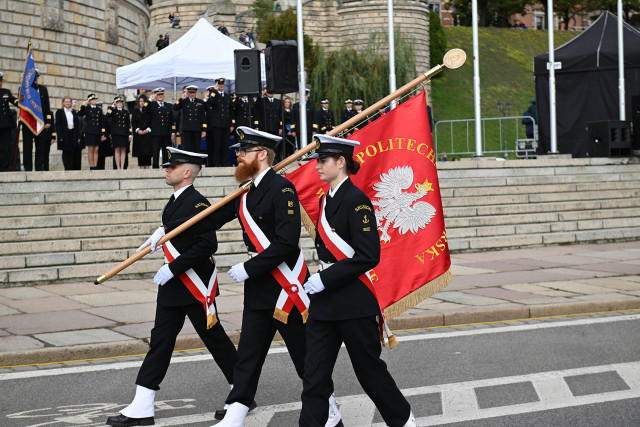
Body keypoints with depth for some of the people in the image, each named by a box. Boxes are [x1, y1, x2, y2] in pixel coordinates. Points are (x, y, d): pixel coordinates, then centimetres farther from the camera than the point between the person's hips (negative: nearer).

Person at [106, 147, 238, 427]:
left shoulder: (197, 203, -18)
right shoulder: (175, 202, 11)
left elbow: (207, 245, -24)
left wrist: (173, 269, -24)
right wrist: (158, 237, 10)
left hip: (195, 286, -9)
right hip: (172, 286, 9)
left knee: (214, 338, 4)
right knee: (160, 340, 5)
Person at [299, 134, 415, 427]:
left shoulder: (356, 200, -14)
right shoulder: (325, 200, 12)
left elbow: (369, 256, -20)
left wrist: (326, 279, -19)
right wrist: (318, 278, 9)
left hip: (353, 303, -7)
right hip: (324, 303, 8)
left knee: (370, 370, 7)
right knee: (314, 375, 3)